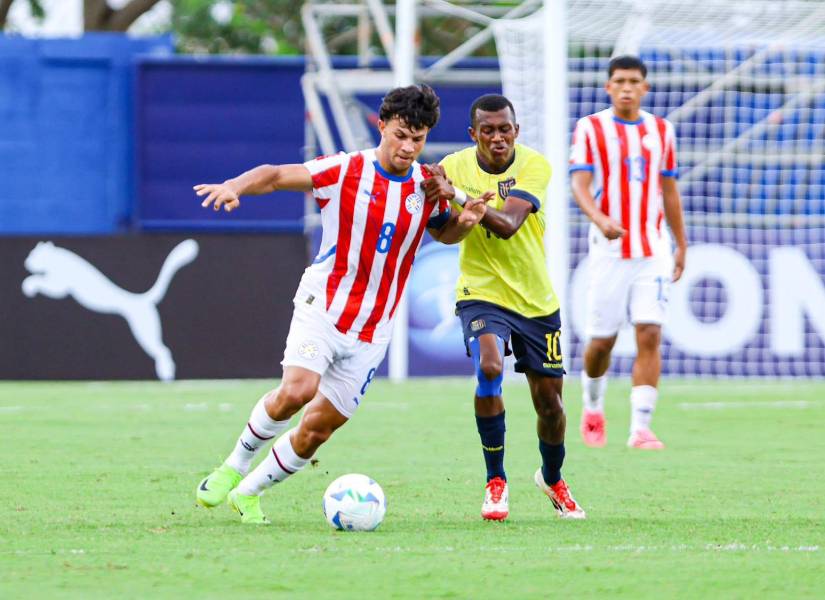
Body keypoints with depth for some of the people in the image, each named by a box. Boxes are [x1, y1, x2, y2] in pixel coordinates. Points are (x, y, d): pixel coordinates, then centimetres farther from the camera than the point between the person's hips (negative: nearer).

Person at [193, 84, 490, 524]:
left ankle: (247, 493, 19)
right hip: (323, 304, -4)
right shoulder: (345, 171, -8)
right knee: (297, 390, -28)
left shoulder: (428, 187, 4)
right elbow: (277, 175, -8)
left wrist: (464, 221, 0)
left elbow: (443, 232, 23)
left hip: (372, 330, 4)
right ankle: (234, 465, -5)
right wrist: (234, 186, -28)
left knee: (318, 428, 0)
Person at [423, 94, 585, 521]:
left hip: (537, 300, 1)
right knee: (488, 368, -29)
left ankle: (552, 479, 38)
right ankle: (495, 482, -14)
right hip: (482, 294, -1)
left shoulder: (534, 165, -13)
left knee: (549, 401, 7)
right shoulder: (454, 166, -8)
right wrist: (442, 206, -29)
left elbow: (508, 224, -28)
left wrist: (458, 195, -40)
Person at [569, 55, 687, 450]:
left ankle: (641, 428, -11)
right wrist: (600, 220, -31)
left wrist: (681, 245, 18)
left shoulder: (660, 131, 10)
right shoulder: (590, 129, -1)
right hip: (609, 250, -2)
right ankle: (593, 408, 32)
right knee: (602, 339, 3)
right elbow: (579, 183, -12)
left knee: (649, 336, -11)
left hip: (653, 250, 2)